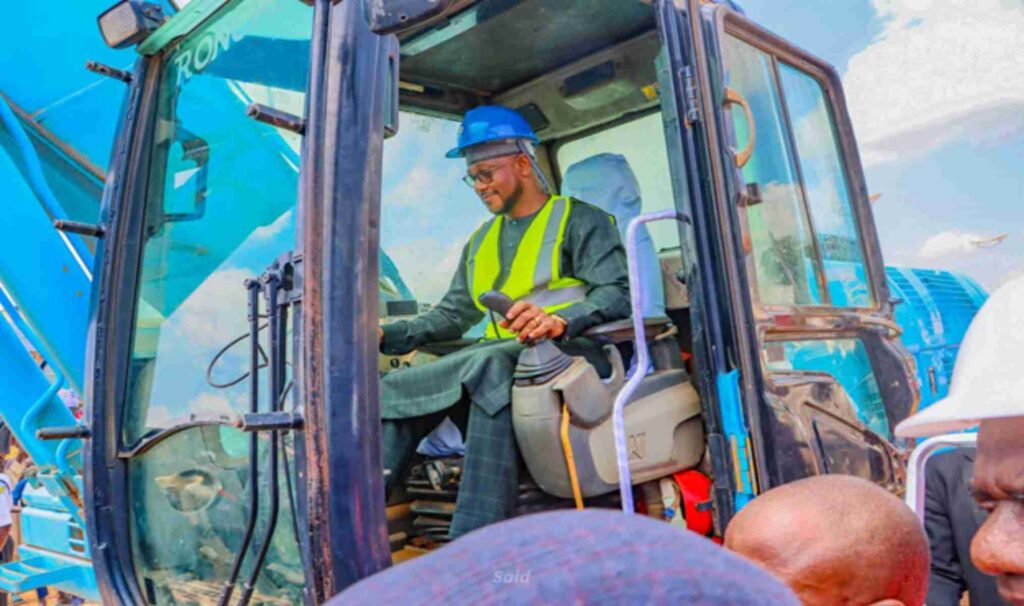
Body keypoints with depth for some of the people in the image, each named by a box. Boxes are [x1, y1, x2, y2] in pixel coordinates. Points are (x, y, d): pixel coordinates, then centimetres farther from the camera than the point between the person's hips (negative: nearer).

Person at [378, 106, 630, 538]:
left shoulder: (579, 219, 6)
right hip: (495, 360, 7)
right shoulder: (481, 242, 27)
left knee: (492, 366, -38)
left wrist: (560, 320, -30)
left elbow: (617, 294, -9)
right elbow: (452, 314, 22)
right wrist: (386, 336, 5)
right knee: (394, 390, -15)